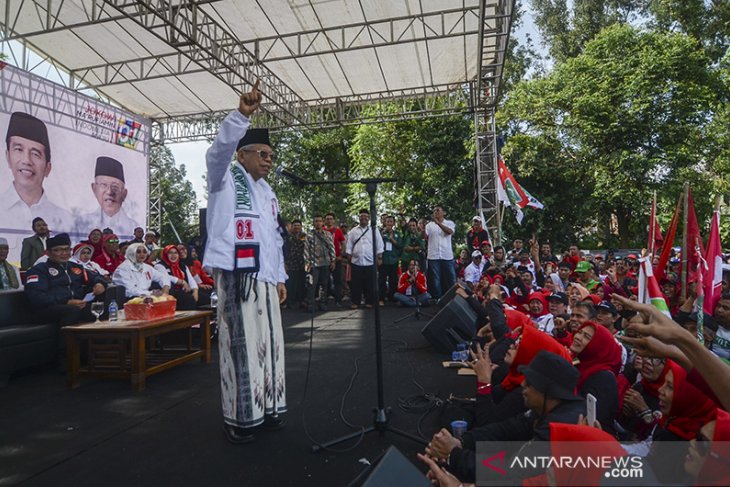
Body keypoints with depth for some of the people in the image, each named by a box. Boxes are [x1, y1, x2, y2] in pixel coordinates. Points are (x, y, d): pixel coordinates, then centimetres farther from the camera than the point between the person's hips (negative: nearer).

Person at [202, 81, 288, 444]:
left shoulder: (268, 192, 22)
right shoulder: (226, 179, 3)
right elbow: (219, 149, -19)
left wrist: (280, 277, 18)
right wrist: (241, 114, -29)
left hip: (264, 278, 7)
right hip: (235, 274, -7)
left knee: (268, 343, 10)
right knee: (240, 345, -5)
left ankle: (268, 408, 23)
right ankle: (239, 417, 7)